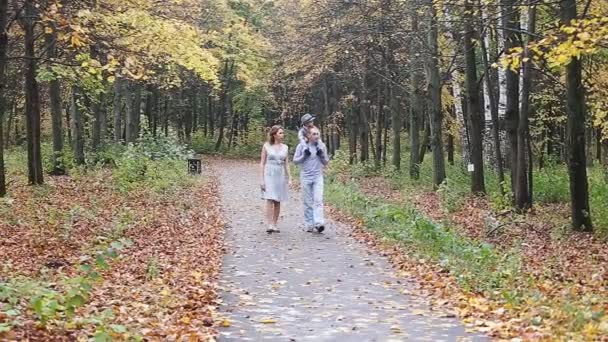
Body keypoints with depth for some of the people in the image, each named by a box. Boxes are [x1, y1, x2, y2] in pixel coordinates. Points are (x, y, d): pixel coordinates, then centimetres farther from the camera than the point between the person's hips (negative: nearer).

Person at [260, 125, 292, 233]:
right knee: (270, 200, -14)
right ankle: (270, 225, -17)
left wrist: (289, 178, 6)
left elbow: (286, 164, 12)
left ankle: (274, 225, 12)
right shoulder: (266, 146, 0)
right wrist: (262, 179, -5)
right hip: (269, 175, -3)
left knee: (277, 202, 5)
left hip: (281, 176, 4)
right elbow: (262, 163, 0)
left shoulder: (285, 147, 9)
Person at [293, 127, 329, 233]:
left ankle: (318, 223, -20)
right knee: (308, 202, 4)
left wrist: (322, 155, -9)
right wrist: (304, 156, -14)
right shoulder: (302, 146, -1)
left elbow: (326, 162, 11)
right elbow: (295, 160, 2)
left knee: (318, 200, -12)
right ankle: (309, 225, 11)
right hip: (305, 177, -1)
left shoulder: (322, 146, 5)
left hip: (318, 177, 1)